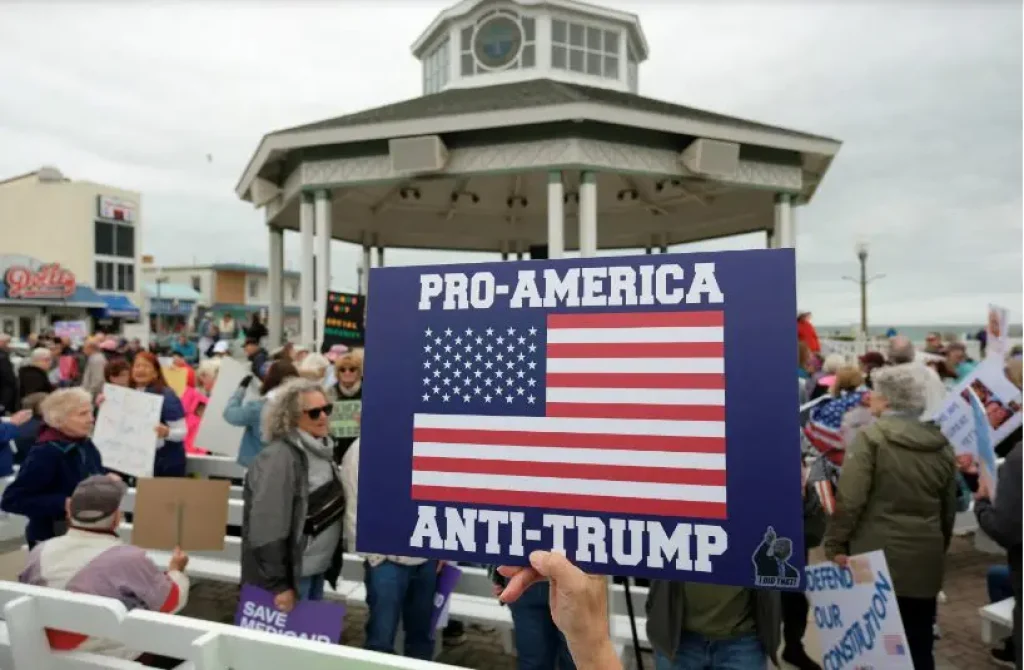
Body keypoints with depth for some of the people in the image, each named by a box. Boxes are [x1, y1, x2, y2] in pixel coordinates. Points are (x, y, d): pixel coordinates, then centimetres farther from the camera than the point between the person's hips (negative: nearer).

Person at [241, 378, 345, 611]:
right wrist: (278, 584, -19)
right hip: (292, 574, -8)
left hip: (317, 569, 8)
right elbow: (267, 529, -22)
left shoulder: (319, 449, 5)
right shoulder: (279, 458, -20)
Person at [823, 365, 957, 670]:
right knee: (919, 644, 16)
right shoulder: (941, 445, 8)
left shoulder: (871, 438, -12)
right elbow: (949, 510, 18)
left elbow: (849, 500, -17)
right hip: (925, 559, 6)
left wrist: (835, 545, -9)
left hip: (878, 556, -5)